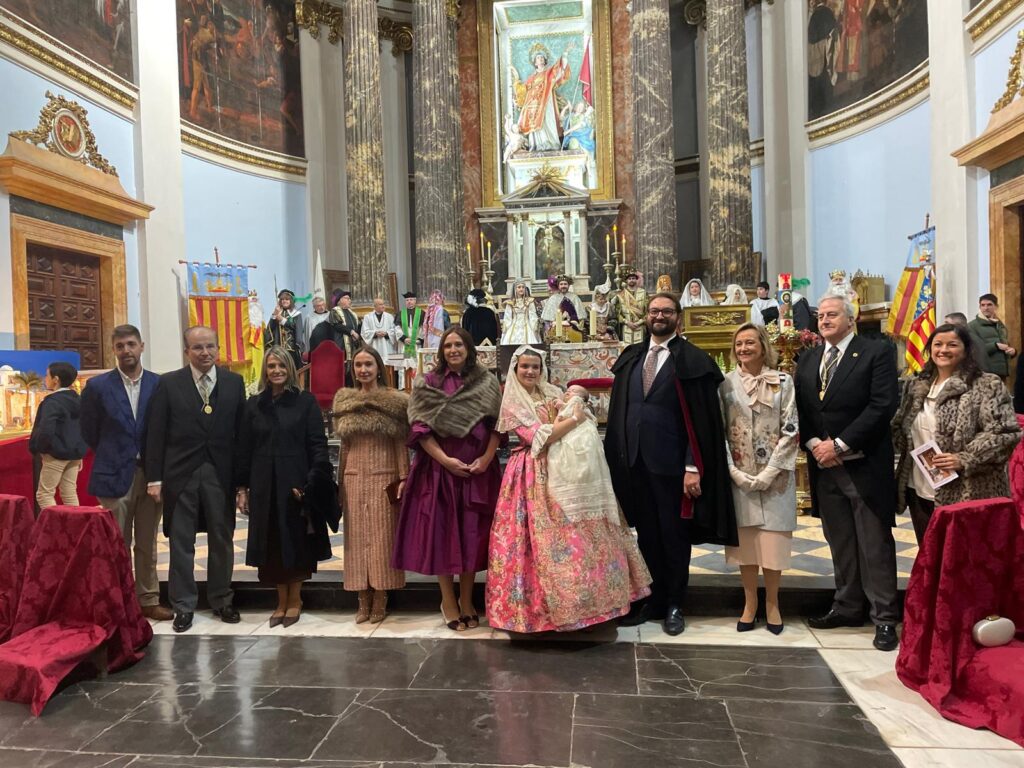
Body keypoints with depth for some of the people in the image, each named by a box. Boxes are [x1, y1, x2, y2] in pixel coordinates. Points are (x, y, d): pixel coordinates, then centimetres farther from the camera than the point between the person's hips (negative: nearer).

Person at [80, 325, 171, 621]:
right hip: (114, 475, -1)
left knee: (147, 544, 11)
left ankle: (148, 601, 20)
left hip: (151, 474, 2)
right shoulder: (97, 386, -2)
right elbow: (89, 432, 8)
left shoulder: (160, 384, 1)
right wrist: (111, 456, 10)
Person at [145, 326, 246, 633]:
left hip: (221, 474, 2)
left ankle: (221, 600, 27)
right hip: (181, 474, -1)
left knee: (222, 540, 11)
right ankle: (183, 605, 21)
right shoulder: (168, 383, -1)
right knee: (181, 544, 7)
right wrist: (154, 477, -6)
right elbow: (155, 433, -1)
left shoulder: (234, 382, 3)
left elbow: (241, 430, 3)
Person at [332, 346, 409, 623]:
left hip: (384, 478, -3)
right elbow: (344, 446, 12)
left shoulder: (394, 401, 0)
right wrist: (341, 481, 9)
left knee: (381, 536, 0)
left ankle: (380, 600, 9)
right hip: (354, 479, 3)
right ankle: (363, 601, 14)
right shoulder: (344, 401, 10)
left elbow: (400, 444, -1)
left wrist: (403, 478, -8)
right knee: (358, 537, 6)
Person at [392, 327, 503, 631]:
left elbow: (497, 425, 3)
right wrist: (445, 460, -14)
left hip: (478, 468, 1)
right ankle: (448, 601, 18)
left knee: (473, 532, 7)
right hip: (439, 468, -1)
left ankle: (466, 600, 22)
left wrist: (486, 457, -11)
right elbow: (420, 429, -5)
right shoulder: (426, 384, 2)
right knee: (442, 531, 3)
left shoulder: (487, 382, 6)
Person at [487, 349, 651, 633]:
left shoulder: (553, 393, 13)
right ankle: (550, 604, 8)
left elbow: (586, 426, 9)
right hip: (537, 478, -6)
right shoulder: (512, 403, -3)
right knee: (552, 538, -6)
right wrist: (574, 419, -8)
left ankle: (579, 598, 17)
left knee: (584, 533, 6)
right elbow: (539, 438, -15)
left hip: (566, 474, 6)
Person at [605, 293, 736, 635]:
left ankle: (674, 605, 25)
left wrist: (694, 468, -15)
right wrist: (615, 458, 4)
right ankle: (652, 599, 30)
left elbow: (703, 419, -10)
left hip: (671, 463, -4)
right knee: (646, 534, 15)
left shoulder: (692, 360, -5)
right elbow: (618, 409, 10)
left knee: (673, 536, 9)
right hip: (634, 461, 5)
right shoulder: (630, 358, 10)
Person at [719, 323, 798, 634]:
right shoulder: (725, 383, 1)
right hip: (738, 476, 1)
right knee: (745, 539, 8)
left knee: (773, 540, 5)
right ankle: (750, 603, 21)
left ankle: (772, 603, 22)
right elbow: (719, 431, 0)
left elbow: (790, 430, -5)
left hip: (775, 476, -1)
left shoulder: (783, 382, -1)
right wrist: (734, 472, -9)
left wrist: (768, 473, -12)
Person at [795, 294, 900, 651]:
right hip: (823, 464, 5)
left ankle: (884, 617, 13)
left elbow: (883, 406, -13)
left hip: (865, 465, -5)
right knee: (839, 542, 13)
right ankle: (848, 607, 25)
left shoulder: (877, 352, -4)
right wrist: (814, 443, -8)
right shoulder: (807, 359, 13)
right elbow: (801, 408, 10)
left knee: (875, 543, 2)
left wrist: (840, 445, -15)